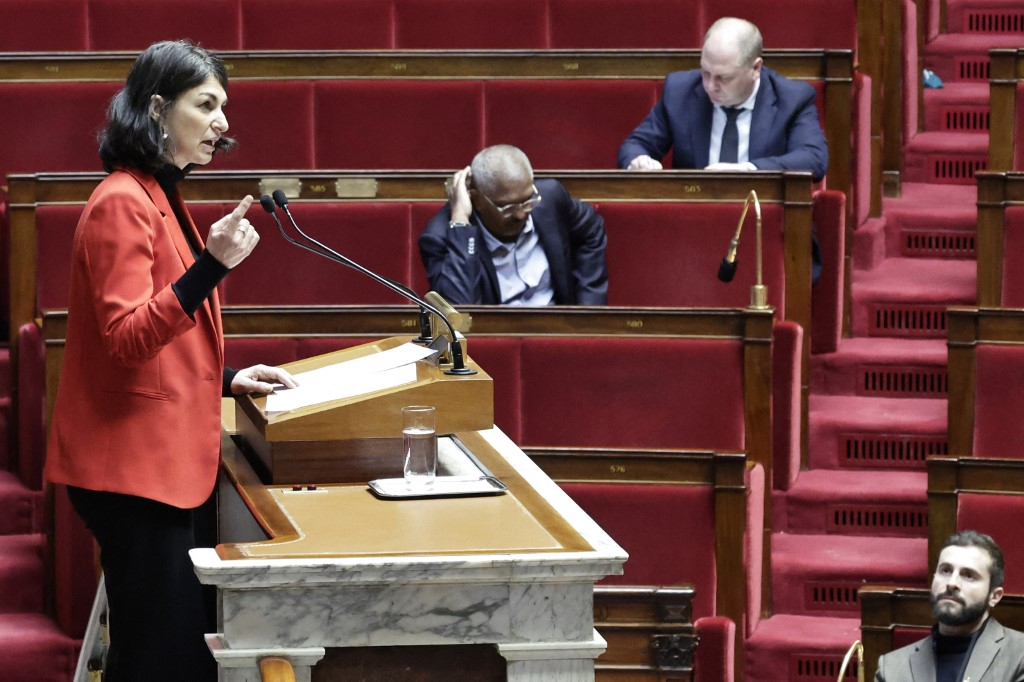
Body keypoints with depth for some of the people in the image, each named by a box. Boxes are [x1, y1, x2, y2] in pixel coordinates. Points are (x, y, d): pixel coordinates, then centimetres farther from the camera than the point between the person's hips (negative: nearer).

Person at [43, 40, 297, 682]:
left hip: (163, 461, 10)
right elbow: (125, 338, -24)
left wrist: (229, 380, 14)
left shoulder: (161, 198, 17)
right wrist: (213, 264, -32)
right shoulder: (123, 203, -14)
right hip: (132, 466, -10)